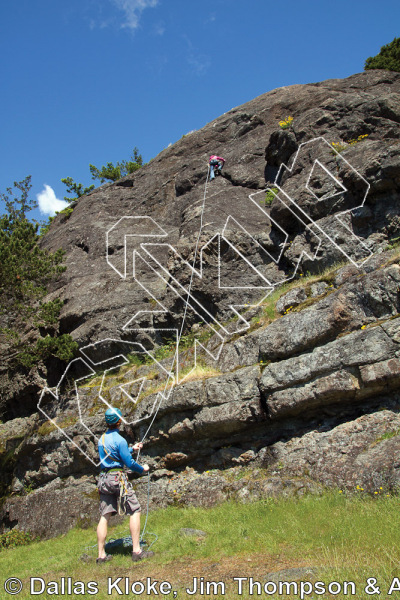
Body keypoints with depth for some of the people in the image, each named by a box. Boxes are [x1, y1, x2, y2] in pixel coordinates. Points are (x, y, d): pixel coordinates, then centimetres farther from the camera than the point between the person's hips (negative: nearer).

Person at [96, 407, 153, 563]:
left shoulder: (102, 439, 12)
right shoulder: (119, 440, -12)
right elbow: (129, 463, -12)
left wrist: (132, 448, 35)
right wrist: (143, 469, 6)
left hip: (103, 479, 8)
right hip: (117, 477, -8)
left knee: (104, 516, 9)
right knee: (135, 511, 0)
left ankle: (101, 555, 11)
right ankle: (136, 550, -3)